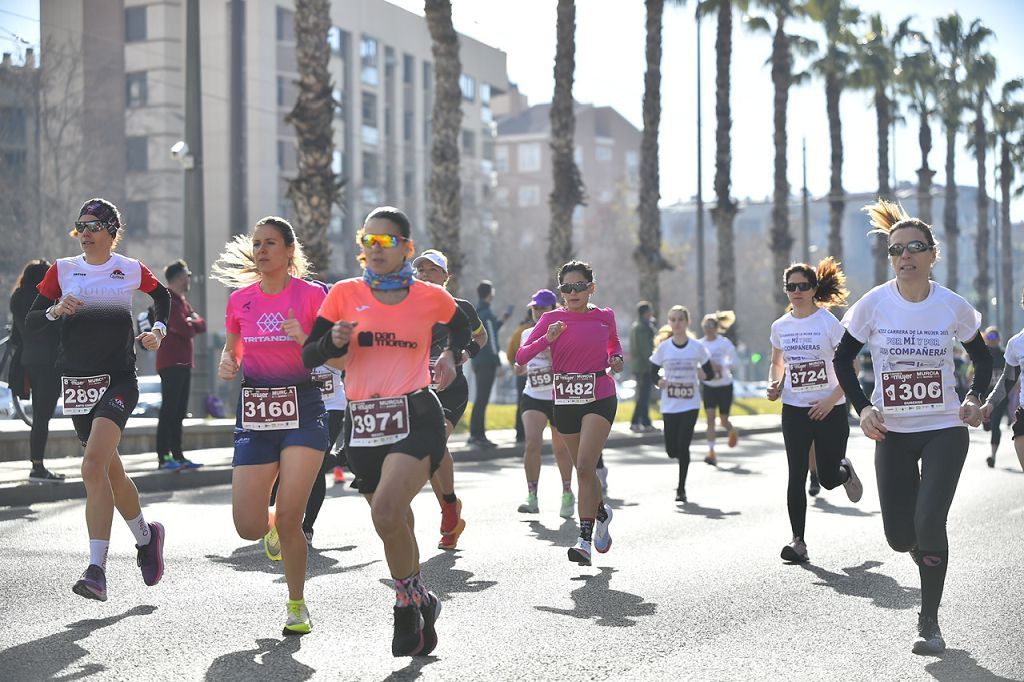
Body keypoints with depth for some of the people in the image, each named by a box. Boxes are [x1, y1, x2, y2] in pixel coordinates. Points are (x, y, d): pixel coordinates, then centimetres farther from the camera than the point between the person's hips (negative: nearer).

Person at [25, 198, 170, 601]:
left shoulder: (130, 270, 3)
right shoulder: (62, 270, 7)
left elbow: (162, 296, 24)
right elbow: (30, 323, 4)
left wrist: (159, 330, 8)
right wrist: (56, 310, -15)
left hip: (117, 381, -4)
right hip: (76, 383, 4)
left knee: (93, 468, -22)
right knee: (110, 474, 13)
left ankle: (97, 571, -24)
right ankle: (145, 536, 38)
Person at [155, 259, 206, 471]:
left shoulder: (181, 301, 20)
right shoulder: (168, 301, -11)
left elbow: (201, 325, 13)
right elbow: (186, 330, -20)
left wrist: (191, 323, -7)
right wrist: (192, 324, 2)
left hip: (183, 363, 9)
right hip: (171, 364, -9)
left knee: (178, 413, 10)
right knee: (169, 411, -10)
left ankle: (178, 455, 13)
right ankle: (163, 458, -11)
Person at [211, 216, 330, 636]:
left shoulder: (311, 295, -3)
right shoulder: (240, 299, 8)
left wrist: (303, 339, -20)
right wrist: (226, 364, -2)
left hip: (303, 411, -3)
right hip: (254, 412, 3)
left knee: (288, 519, -11)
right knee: (248, 526, -4)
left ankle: (297, 605, 11)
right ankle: (274, 526, 35)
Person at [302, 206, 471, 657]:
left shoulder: (430, 297, 3)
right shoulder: (345, 293, 4)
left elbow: (461, 325, 25)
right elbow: (309, 356, 4)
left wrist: (451, 354, 5)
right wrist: (334, 341, -17)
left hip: (416, 419, -3)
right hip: (363, 424, 3)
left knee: (387, 510, -24)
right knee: (396, 523, 13)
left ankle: (409, 605, -4)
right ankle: (420, 604, 35)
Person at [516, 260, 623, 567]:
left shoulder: (604, 316, 4)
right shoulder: (552, 319, 0)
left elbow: (614, 343, 24)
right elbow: (521, 356, -5)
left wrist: (616, 358, 3)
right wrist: (547, 339, -19)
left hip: (600, 398, -2)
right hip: (565, 400, 2)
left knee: (585, 466, -17)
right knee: (584, 468, 14)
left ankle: (585, 540, -18)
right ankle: (602, 513, 43)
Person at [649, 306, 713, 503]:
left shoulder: (697, 347, -3)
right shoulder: (663, 348, -2)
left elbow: (710, 373, 4)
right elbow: (653, 374, 3)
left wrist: (702, 373, -19)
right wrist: (659, 381, -19)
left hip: (690, 403, -1)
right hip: (669, 405, 1)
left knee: (683, 446, -9)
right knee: (671, 450, 2)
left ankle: (681, 488, 5)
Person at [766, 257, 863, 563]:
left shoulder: (829, 322, -8)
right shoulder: (780, 326, 5)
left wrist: (831, 400, -17)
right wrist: (774, 385, 0)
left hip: (829, 410, -3)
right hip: (794, 411, 3)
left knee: (827, 479, 1)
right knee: (796, 477, -5)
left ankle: (845, 470, 38)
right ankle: (798, 541, 1)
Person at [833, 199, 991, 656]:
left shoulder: (953, 306, -7)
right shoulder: (874, 304, -7)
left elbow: (981, 358, 9)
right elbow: (843, 359, 5)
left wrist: (974, 398, -8)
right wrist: (862, 408, -7)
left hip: (944, 431, -1)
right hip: (892, 434, 2)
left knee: (929, 523, -15)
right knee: (900, 537, 3)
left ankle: (929, 622, 2)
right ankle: (927, 552, 42)